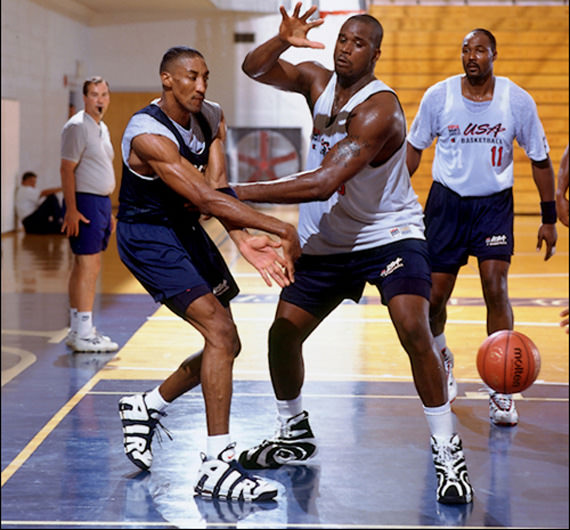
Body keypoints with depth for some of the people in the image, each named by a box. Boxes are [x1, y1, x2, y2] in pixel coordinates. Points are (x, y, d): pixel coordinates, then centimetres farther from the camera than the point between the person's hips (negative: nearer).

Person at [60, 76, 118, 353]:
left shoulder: (102, 128, 17)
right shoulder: (77, 126, -12)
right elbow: (67, 169, -16)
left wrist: (108, 211, 21)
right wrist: (71, 210, -23)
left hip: (101, 202, 9)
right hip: (85, 202, -9)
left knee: (86, 268, 12)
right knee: (87, 267, -10)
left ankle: (77, 329, 17)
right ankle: (83, 334, -9)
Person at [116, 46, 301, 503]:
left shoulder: (211, 118, -1)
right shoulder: (148, 134, -27)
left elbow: (218, 188, -11)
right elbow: (205, 197, -35)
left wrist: (243, 240, -30)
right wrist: (282, 230, -37)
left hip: (185, 229, 9)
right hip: (147, 236, -9)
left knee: (224, 345, 11)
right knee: (221, 333, -21)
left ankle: (146, 407, 33)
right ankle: (217, 468, -20)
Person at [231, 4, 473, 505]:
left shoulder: (380, 109, -28)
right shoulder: (318, 81, -3)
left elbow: (322, 183, -36)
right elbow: (255, 68, -3)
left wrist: (235, 193, -37)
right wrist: (283, 41, -26)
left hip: (390, 234, -7)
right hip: (327, 241, 7)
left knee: (414, 331, -25)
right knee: (283, 331, 3)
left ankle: (447, 451, -12)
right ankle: (295, 434, 27)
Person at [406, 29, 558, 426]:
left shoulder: (518, 100, -8)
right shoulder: (438, 96, -7)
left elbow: (540, 159, 3)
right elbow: (414, 147, 7)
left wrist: (549, 218, 3)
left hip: (495, 203, -1)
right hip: (447, 201, 1)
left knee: (496, 287, -15)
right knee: (436, 293, 1)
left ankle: (501, 390, -4)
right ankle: (441, 359, 35)